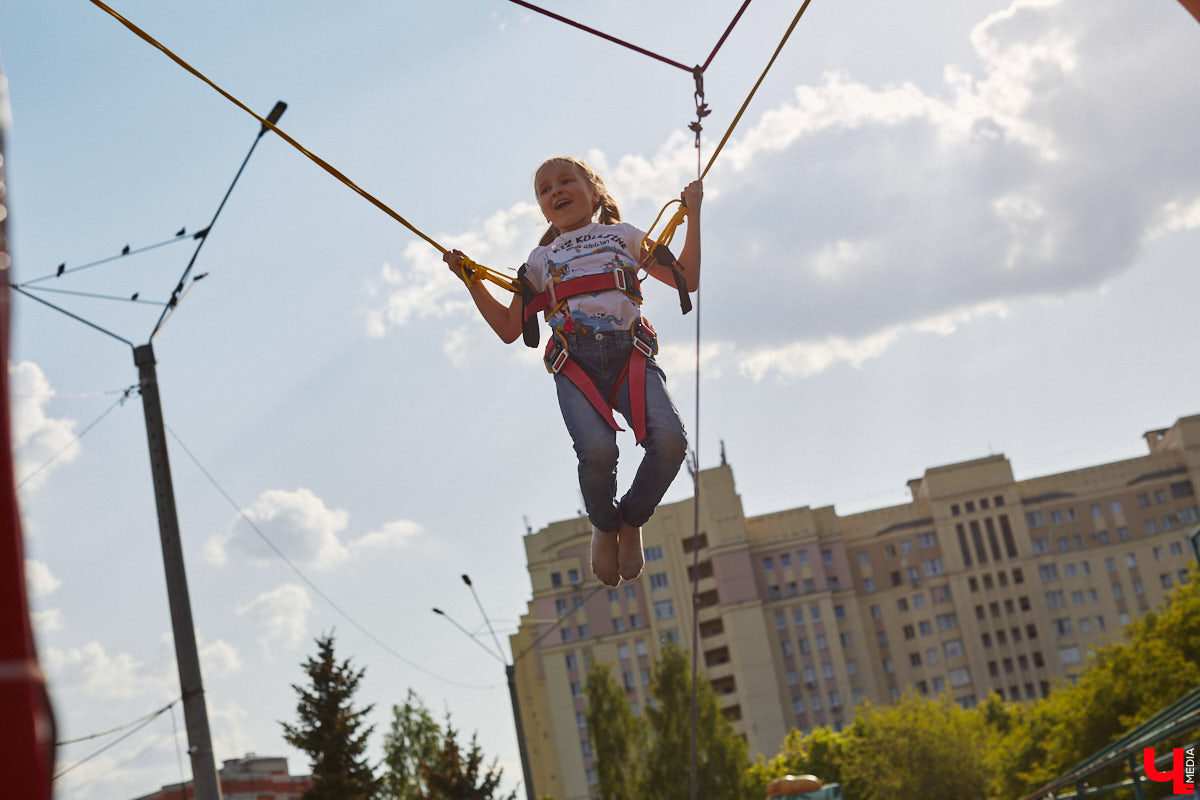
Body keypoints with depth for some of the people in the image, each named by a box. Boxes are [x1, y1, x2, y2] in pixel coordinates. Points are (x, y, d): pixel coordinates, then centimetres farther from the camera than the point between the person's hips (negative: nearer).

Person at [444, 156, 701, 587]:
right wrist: (472, 282, 23)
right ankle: (604, 526, 3)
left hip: (629, 353, 0)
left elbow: (687, 279, 24)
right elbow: (509, 328, 29)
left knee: (669, 439, -28)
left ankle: (632, 521, 1)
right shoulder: (541, 258, 29)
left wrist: (693, 215, 20)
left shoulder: (624, 235, 27)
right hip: (574, 361, 0)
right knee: (597, 450, -30)